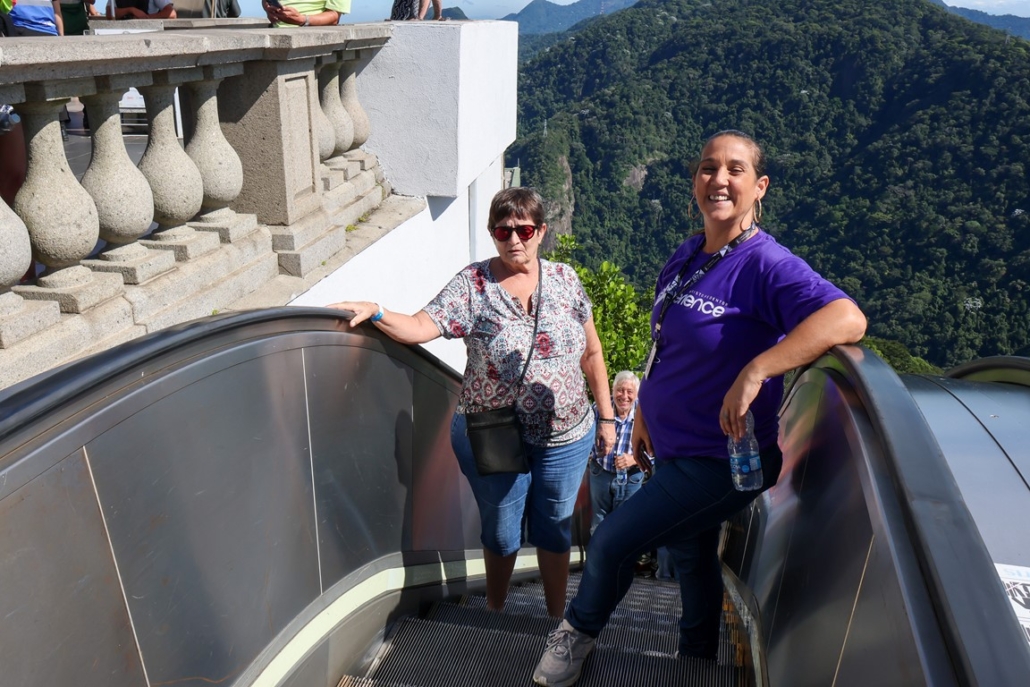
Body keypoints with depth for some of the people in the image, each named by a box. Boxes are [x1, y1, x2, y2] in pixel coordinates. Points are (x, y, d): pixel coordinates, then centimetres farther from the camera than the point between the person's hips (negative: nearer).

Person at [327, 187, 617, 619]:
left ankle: (556, 619, 40)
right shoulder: (471, 285, -9)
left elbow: (591, 354, 5)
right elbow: (419, 327, -20)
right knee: (501, 533, 17)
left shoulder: (564, 279, -1)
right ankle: (495, 616, 42)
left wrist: (606, 416, 6)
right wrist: (374, 313, -38)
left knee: (555, 530, 18)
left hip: (565, 437, 2)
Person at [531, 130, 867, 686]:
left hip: (720, 463, -8)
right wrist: (645, 415, 16)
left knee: (611, 544, -2)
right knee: (690, 556, 24)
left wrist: (754, 372, -43)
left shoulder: (767, 266, -22)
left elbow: (848, 319, -37)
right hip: (674, 452, 8)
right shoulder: (686, 256, 4)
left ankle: (579, 630, 29)